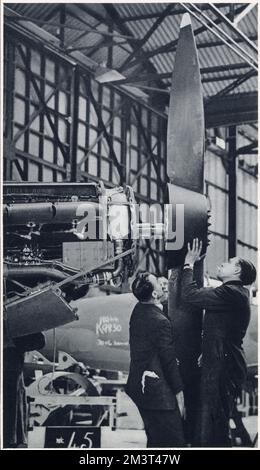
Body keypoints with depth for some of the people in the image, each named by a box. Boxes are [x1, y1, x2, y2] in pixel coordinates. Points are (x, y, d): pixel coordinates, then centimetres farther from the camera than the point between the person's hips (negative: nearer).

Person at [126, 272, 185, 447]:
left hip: (137, 386, 10)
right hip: (158, 392, -9)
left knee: (154, 440, 20)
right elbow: (169, 361, -16)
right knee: (174, 442, -4)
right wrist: (179, 394, -8)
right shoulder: (160, 322, -22)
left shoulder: (137, 311, 4)